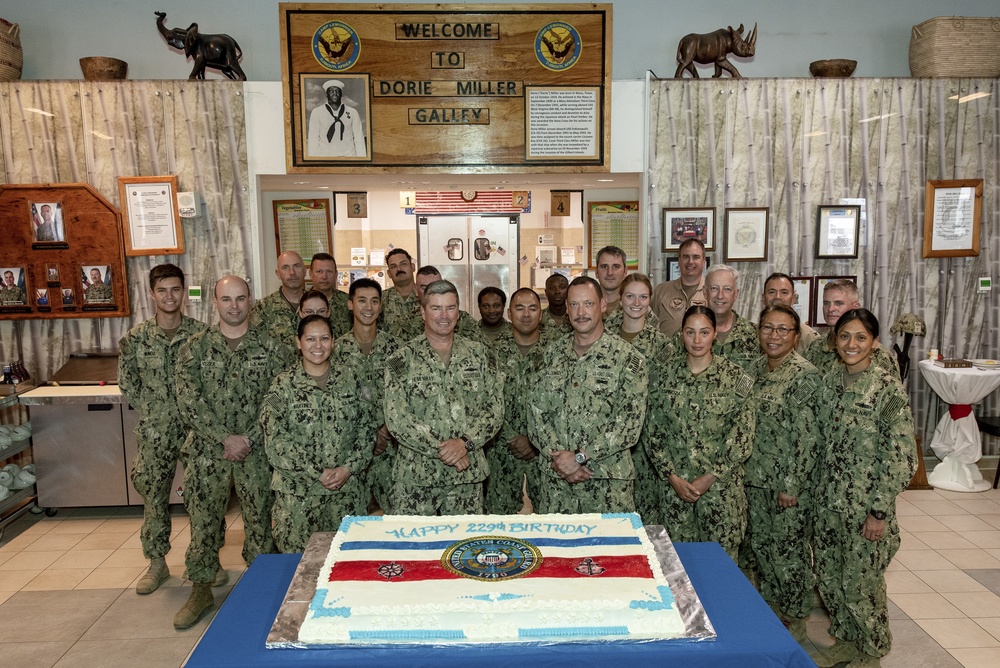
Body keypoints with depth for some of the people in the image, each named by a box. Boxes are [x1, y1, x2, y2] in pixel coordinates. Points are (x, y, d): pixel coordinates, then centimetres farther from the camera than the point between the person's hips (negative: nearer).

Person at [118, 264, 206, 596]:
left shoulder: (201, 332, -4)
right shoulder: (136, 337, 0)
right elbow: (126, 381, 9)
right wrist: (149, 407, 3)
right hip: (155, 431, 1)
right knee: (154, 494, 10)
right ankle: (157, 563, 26)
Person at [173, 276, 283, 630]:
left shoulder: (268, 346, 0)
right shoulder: (195, 347, 1)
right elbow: (188, 401, -7)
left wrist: (249, 438, -12)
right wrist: (225, 438, -14)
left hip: (256, 450, 0)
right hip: (206, 450, 1)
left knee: (260, 519, 7)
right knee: (203, 520, 8)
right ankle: (200, 589, 27)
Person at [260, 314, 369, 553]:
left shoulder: (349, 379, 6)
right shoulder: (283, 386, -2)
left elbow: (365, 430, 4)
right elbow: (275, 441, -10)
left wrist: (349, 468, -9)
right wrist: (317, 473, -14)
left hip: (347, 489, 2)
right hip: (298, 492, -2)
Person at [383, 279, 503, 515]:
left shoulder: (479, 354, 5)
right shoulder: (402, 360, -2)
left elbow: (495, 407, 1)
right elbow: (396, 419, -9)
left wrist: (466, 442, -14)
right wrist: (441, 449, -15)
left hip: (468, 473, 2)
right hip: (415, 477, -2)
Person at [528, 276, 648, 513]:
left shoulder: (628, 358, -5)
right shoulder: (553, 352, 7)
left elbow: (629, 424, -12)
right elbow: (536, 411, 4)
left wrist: (579, 457, -15)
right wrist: (557, 457, -9)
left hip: (608, 478, -3)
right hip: (553, 477, 3)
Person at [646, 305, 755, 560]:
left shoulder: (733, 376, -4)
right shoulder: (666, 370, 1)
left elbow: (742, 436, -6)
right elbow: (654, 429, 1)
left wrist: (710, 477, -10)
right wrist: (671, 476, -6)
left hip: (720, 483, -1)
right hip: (675, 481, 2)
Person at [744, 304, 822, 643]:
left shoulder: (804, 375, -16)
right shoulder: (756, 369, 6)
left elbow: (807, 437, -18)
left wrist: (791, 485, -18)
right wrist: (744, 470, 12)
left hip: (787, 483, -7)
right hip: (754, 479, 7)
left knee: (789, 551, 7)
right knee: (758, 546, 17)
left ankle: (795, 624, 27)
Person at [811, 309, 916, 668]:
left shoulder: (888, 387, -15)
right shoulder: (829, 380, 2)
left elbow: (901, 456, -16)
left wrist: (879, 512, -16)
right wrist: (817, 491, 10)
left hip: (865, 503, -5)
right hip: (828, 499, 6)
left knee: (860, 582, 8)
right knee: (830, 577, 16)